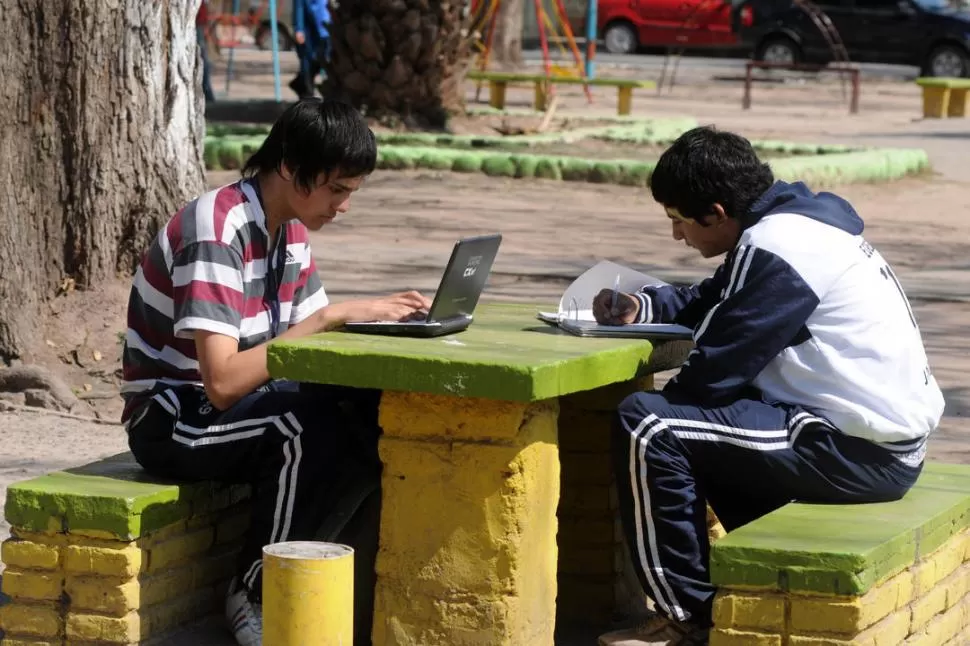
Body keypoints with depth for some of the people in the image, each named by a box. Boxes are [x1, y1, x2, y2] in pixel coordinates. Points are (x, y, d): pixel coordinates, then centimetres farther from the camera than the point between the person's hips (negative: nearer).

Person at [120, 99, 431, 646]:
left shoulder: (290, 228, 4)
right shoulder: (215, 230, -24)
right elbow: (223, 382, -31)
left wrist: (377, 315, -11)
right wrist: (330, 316, -30)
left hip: (239, 404, 8)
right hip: (172, 420, -8)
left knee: (383, 420, -14)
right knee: (310, 425, -34)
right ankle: (256, 596, -15)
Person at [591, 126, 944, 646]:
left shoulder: (773, 248, -18)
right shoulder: (796, 220, 11)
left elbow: (713, 371, -16)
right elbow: (714, 303, 26)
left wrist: (653, 409, 3)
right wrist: (641, 306, 8)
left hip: (860, 452, -10)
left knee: (644, 427, -14)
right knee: (710, 413, 30)